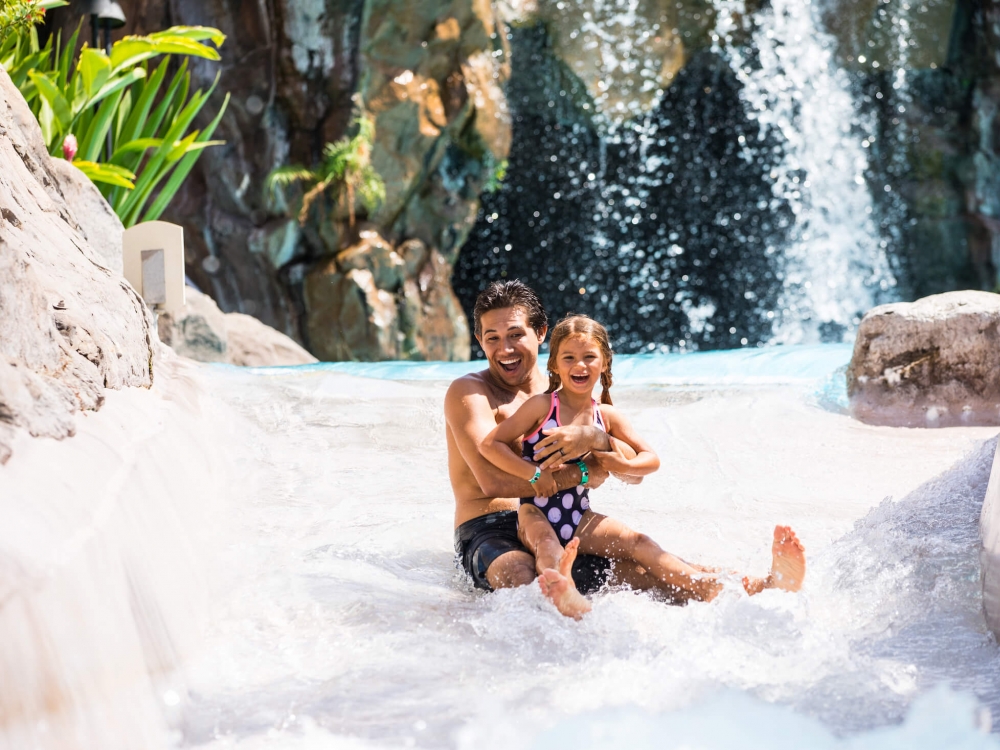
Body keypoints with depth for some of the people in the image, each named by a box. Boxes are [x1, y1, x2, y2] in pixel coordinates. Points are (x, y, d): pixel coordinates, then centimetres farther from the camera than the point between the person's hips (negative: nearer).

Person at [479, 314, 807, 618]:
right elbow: (490, 444, -9)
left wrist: (624, 465, -8)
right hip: (536, 512, -3)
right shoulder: (541, 406, -6)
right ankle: (564, 595, -77)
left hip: (579, 519, 4)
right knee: (546, 542, -37)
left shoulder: (607, 417, 7)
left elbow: (652, 458, 14)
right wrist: (534, 473, -17)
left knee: (639, 544, -15)